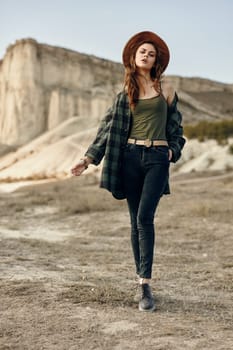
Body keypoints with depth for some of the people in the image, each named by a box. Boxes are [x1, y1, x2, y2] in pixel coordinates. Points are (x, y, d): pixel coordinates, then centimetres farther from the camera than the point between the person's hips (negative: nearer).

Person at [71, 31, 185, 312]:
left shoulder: (165, 87, 7)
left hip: (158, 157, -2)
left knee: (144, 217, -16)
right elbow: (109, 128, 7)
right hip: (131, 156, 2)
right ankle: (142, 280, 15)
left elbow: (174, 123, 18)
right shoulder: (125, 92, 10)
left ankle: (145, 285, -15)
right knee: (136, 220, 4)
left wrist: (173, 149, 7)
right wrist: (88, 159, 1)